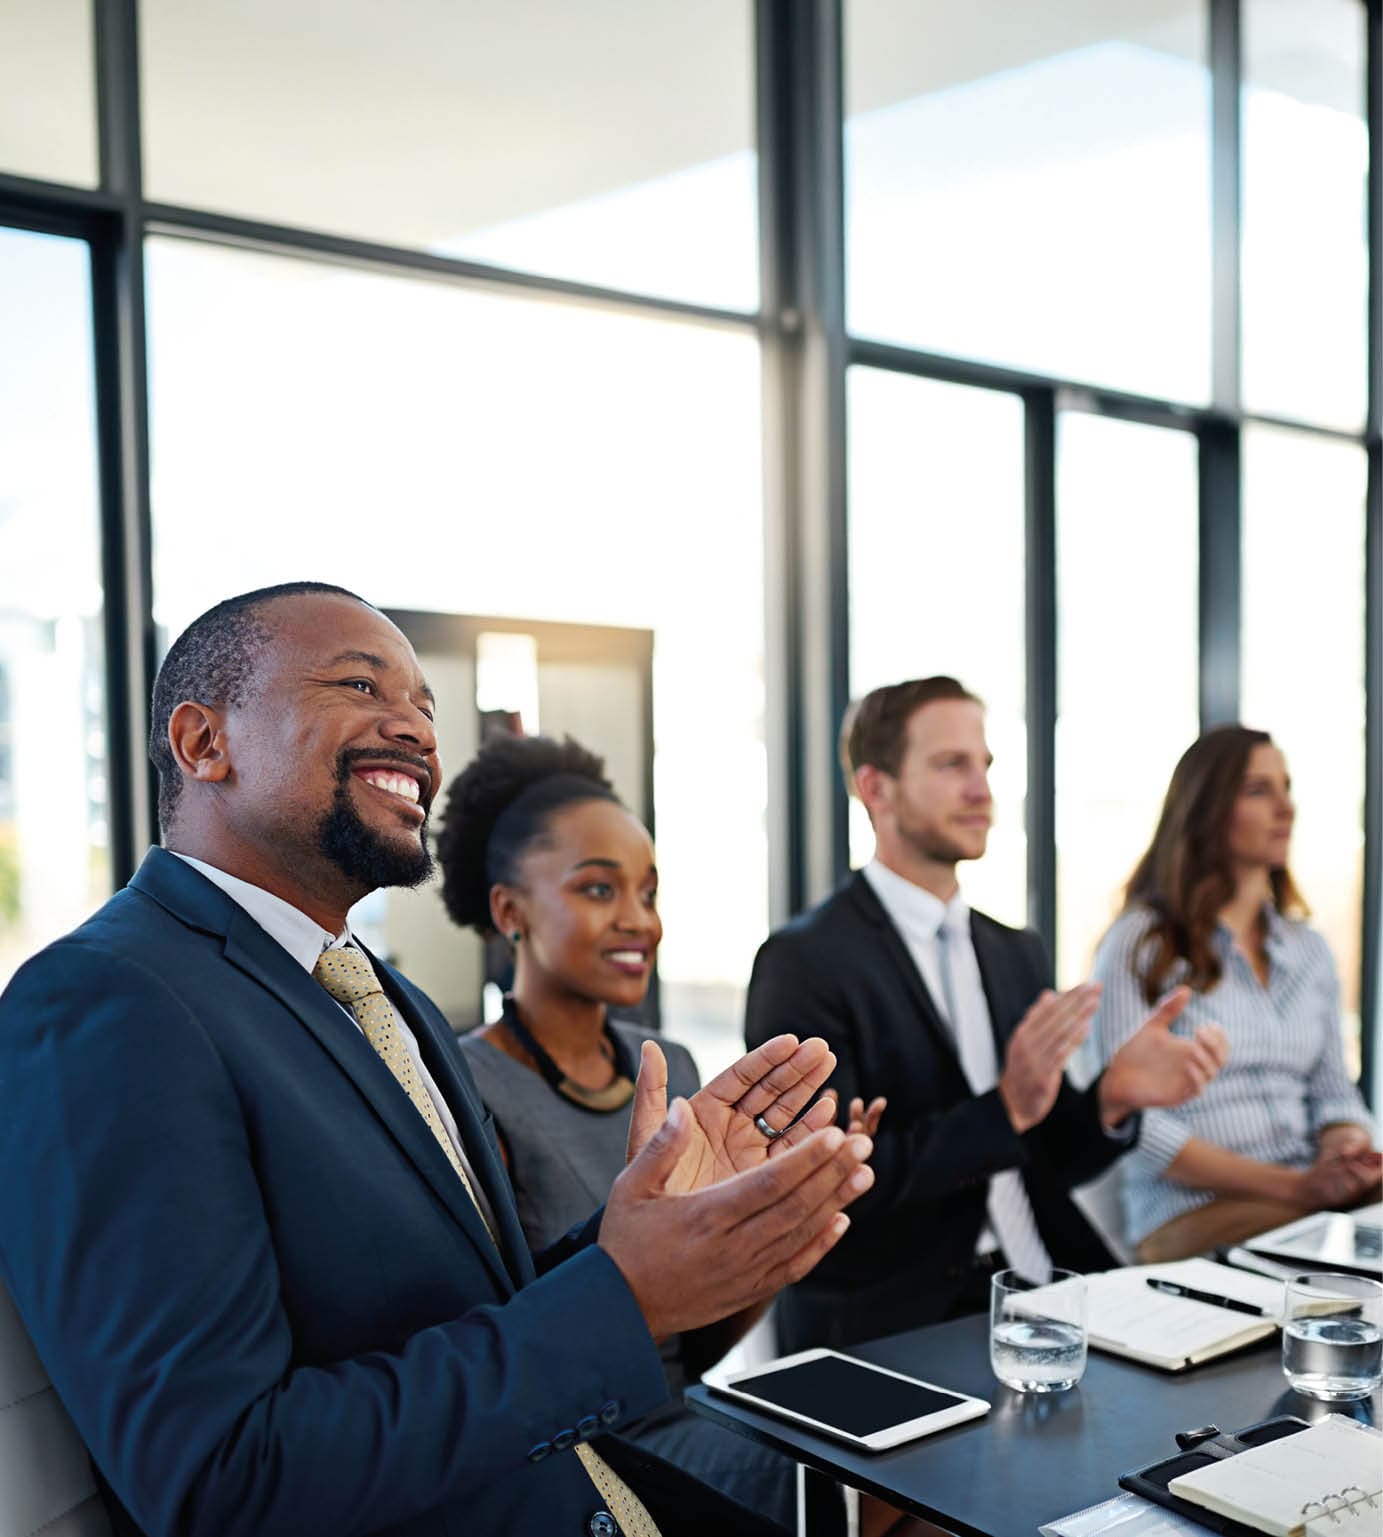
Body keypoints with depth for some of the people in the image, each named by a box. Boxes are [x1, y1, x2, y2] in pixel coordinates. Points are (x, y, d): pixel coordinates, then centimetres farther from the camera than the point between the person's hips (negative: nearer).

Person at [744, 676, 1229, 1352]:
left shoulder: (1016, 952, 13)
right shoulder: (804, 963, -9)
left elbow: (1048, 1161, 14)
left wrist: (1113, 1095, -6)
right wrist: (1006, 1108, -24)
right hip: (888, 1330, -7)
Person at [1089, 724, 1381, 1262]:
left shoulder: (1309, 949, 17)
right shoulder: (1138, 944, -3)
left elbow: (1333, 1091, 16)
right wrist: (1295, 1186, -16)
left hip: (1320, 1195, 6)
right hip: (1194, 1214, -6)